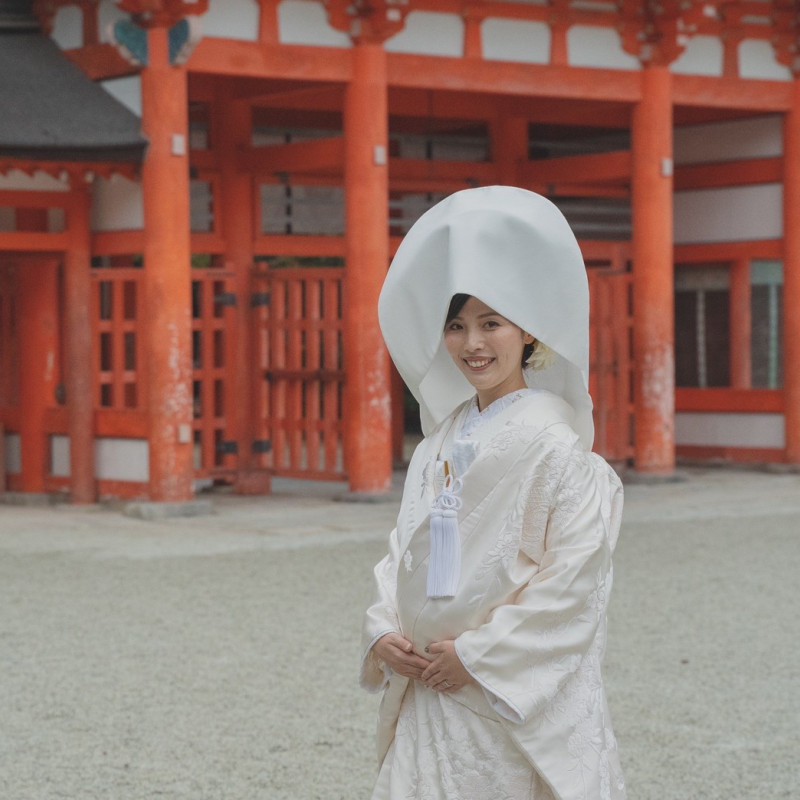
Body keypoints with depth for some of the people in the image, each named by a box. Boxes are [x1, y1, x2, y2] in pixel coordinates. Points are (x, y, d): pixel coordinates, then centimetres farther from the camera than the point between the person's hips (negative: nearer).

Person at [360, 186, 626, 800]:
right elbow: (405, 547, 15)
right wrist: (383, 632, -1)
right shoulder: (443, 439, 11)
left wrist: (477, 655, -14)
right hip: (430, 696, 6)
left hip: (519, 705, -6)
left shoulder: (553, 442, -11)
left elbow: (576, 577, -15)